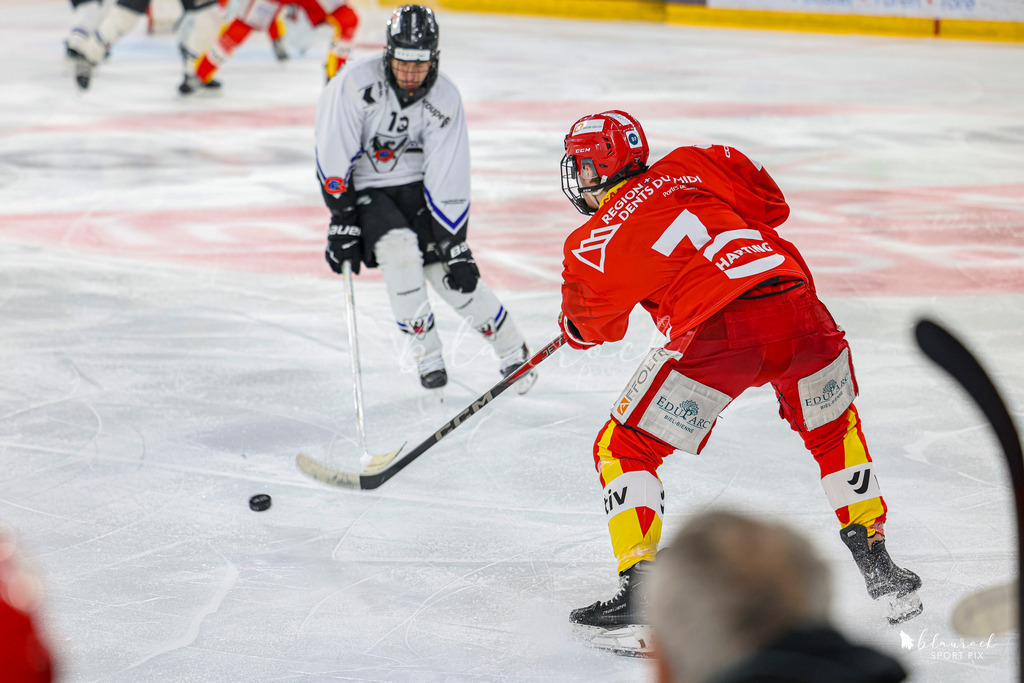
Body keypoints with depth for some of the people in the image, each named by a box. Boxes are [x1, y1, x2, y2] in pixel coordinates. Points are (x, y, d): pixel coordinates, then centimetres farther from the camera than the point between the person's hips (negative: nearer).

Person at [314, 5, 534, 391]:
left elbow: (449, 181, -15)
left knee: (448, 272, -10)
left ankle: (511, 349, 10)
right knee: (400, 249, -28)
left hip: (417, 187, 1)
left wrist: (456, 244, -18)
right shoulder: (357, 84, -22)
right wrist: (342, 222, -18)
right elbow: (333, 156, -17)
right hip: (364, 190, -1)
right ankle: (426, 352, -12)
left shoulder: (445, 99, -15)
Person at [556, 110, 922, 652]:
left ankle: (639, 588, -1)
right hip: (800, 310, 5)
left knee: (622, 449, 11)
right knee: (834, 430, 32)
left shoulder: (597, 242, 11)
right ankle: (881, 573, 31)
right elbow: (771, 203, 26)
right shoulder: (691, 166, 21)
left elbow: (589, 327, 23)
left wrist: (575, 329, 46)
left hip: (717, 333, -5)